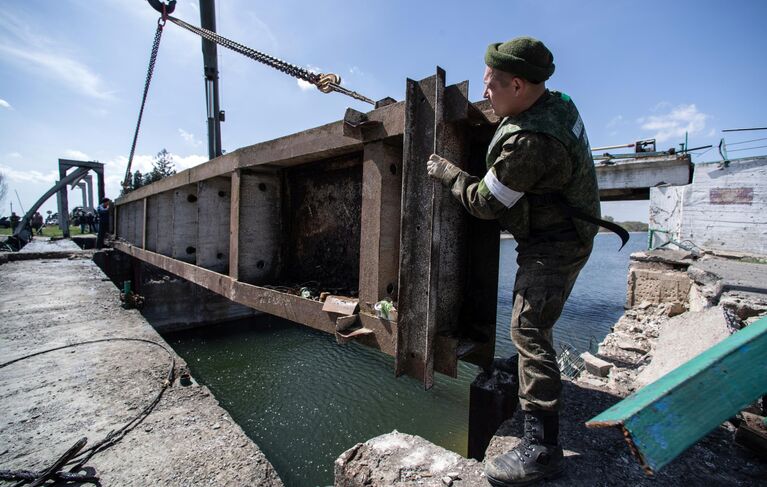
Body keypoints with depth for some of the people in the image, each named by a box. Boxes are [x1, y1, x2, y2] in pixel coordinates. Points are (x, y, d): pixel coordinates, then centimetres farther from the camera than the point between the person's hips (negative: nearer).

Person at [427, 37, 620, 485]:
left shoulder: (528, 143, -30)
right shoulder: (557, 102, 2)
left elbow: (484, 202, -19)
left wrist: (446, 172, -7)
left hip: (553, 246, -11)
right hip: (562, 234, 11)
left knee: (529, 329, -12)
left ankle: (542, 448, -1)